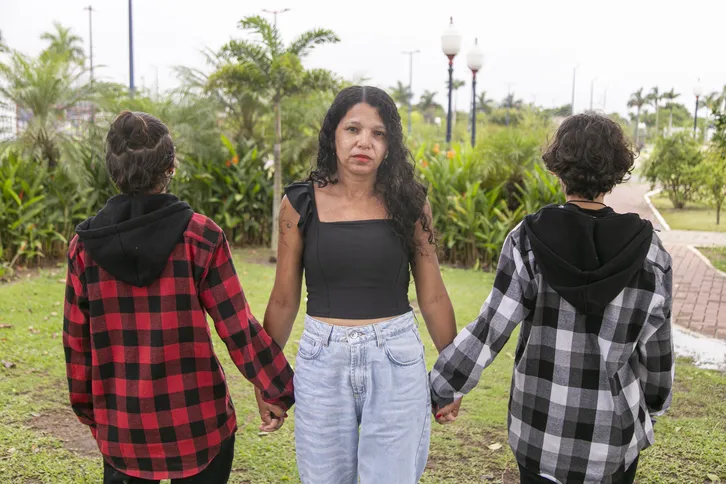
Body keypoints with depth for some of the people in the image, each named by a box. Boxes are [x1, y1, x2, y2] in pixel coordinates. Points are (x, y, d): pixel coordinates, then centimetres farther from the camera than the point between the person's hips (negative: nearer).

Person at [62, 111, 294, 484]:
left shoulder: (85, 245, -4)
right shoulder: (199, 236, -12)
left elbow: (77, 341, 2)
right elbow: (238, 328, -12)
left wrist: (87, 409, 16)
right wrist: (280, 391, -1)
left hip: (121, 428, 2)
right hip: (198, 424, -2)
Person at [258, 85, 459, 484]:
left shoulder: (410, 202, -2)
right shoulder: (300, 204, -2)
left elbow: (432, 297, 4)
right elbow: (284, 300, 5)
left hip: (396, 361, 0)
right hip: (322, 361, 1)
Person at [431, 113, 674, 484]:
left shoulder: (528, 240, -13)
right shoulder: (648, 251, -10)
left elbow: (492, 327, -14)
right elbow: (654, 343, -2)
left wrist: (436, 389, -5)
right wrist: (655, 400, 16)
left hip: (541, 425, 0)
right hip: (613, 426, 0)